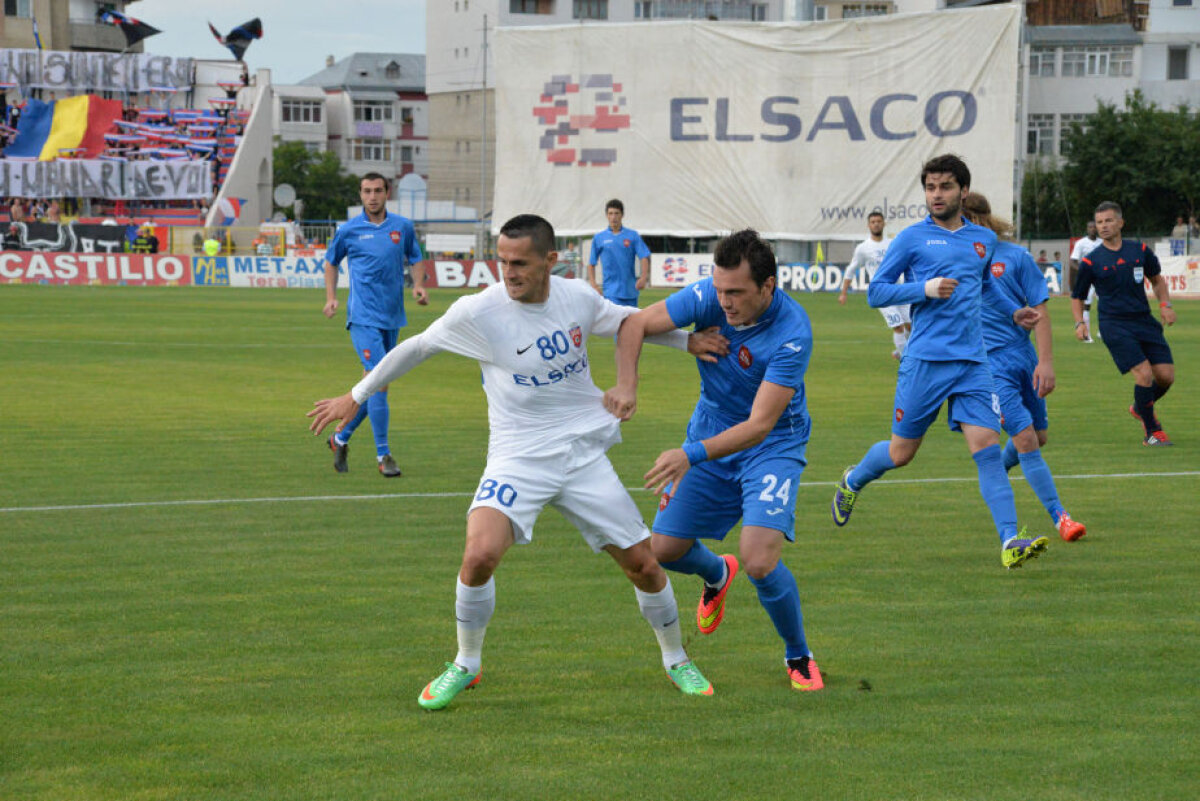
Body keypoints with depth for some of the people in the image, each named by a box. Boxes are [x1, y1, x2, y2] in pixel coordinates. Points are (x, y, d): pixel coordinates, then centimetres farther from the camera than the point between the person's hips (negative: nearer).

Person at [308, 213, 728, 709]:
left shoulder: (577, 298, -3)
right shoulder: (478, 311, -13)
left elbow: (629, 320, 20)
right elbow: (416, 348, 3)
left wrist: (688, 341, 11)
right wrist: (356, 397, 9)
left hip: (584, 454, 3)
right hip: (517, 459, -3)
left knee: (643, 564, 3)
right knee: (480, 555, -26)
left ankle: (676, 660, 31)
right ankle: (465, 665, -1)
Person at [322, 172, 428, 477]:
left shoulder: (403, 227, 7)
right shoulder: (348, 231, 1)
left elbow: (415, 260, 19)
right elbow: (331, 262, 16)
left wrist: (419, 286, -1)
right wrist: (331, 298, 5)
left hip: (391, 317, 4)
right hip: (363, 317, -4)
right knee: (379, 381, -15)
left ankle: (341, 437, 30)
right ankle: (383, 455, -10)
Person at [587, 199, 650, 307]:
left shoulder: (633, 235, 4)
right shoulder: (599, 238, 4)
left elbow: (644, 257, -2)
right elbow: (591, 263, 9)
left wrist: (643, 278, -17)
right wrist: (593, 284, -3)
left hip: (630, 290, 2)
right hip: (611, 292, -2)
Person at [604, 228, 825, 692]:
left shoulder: (792, 333, -31)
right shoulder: (710, 297, -19)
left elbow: (759, 425, -33)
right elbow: (635, 324, -10)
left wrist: (692, 456, -44)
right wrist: (626, 385, -28)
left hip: (771, 446, -5)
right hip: (710, 433, 5)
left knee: (760, 562, -21)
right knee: (664, 549, 4)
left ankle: (799, 657, 6)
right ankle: (716, 575, 42)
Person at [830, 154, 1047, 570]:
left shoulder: (984, 239, 15)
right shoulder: (912, 238, 0)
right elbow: (875, 292, 1)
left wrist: (1013, 312, 22)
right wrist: (925, 289, -13)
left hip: (972, 362, 3)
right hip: (925, 360, -3)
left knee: (987, 446, -11)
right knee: (901, 452, 5)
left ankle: (1010, 542, -15)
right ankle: (853, 481, 37)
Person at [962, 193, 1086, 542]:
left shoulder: (1015, 257, -1)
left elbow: (1039, 310, -1)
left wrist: (1046, 362, -7)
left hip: (1023, 355, 2)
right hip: (988, 364, -2)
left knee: (1038, 436, 11)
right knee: (1026, 439, -13)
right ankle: (1059, 517, -7)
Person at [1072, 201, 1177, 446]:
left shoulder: (1140, 251, 7)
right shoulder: (1091, 262, -1)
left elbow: (1156, 279, 23)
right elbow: (1077, 297, 9)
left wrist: (1165, 304, 7)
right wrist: (1080, 323, -7)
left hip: (1144, 321, 4)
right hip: (1115, 325, -4)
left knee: (1166, 376, -2)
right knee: (1144, 374, -18)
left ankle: (1141, 408, 30)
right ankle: (1152, 431, -1)